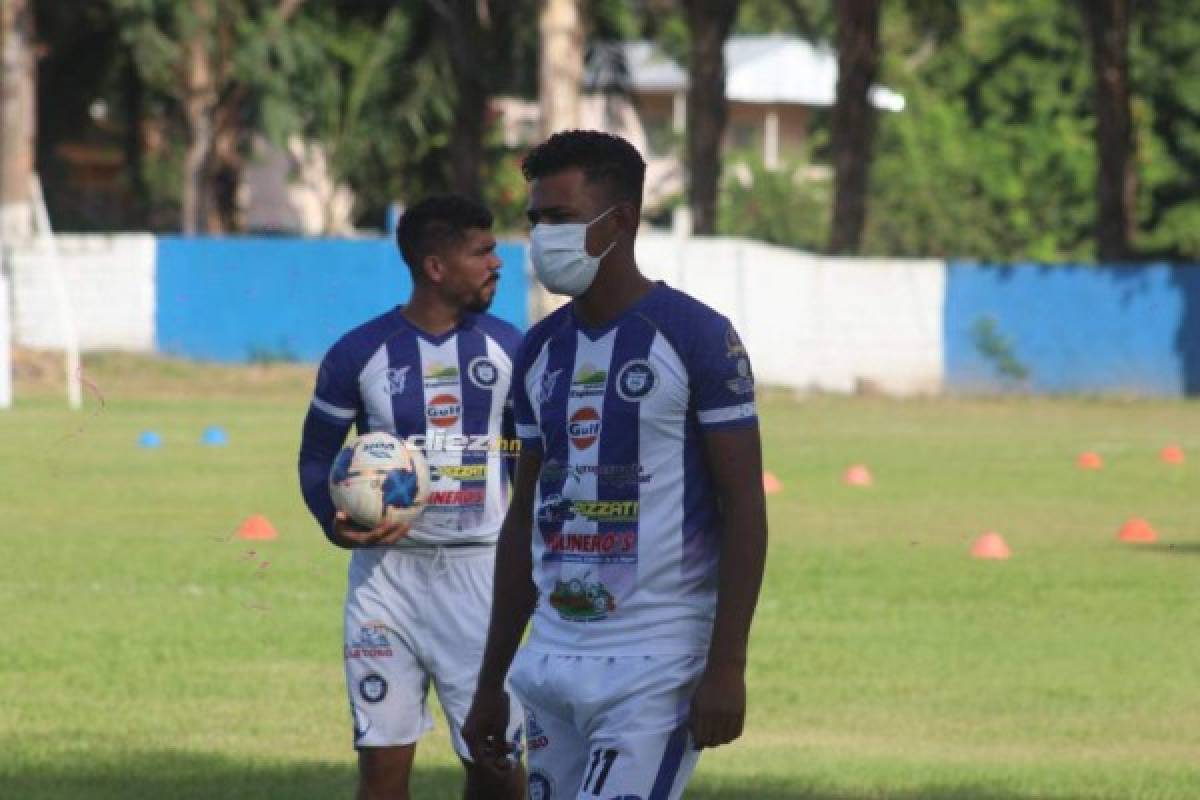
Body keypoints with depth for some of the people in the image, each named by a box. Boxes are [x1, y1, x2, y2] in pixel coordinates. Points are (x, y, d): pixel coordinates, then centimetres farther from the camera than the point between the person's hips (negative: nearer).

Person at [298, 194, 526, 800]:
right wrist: (337, 521, -11)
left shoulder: (506, 348, 4)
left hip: (477, 567, 1)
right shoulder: (358, 354, -2)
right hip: (387, 566, -1)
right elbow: (317, 454, 8)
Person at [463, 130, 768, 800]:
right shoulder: (542, 351, 13)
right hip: (553, 662, 7)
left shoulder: (695, 337, -7)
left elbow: (745, 510, -9)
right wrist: (492, 682, 18)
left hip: (657, 668, -7)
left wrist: (726, 667, -16)